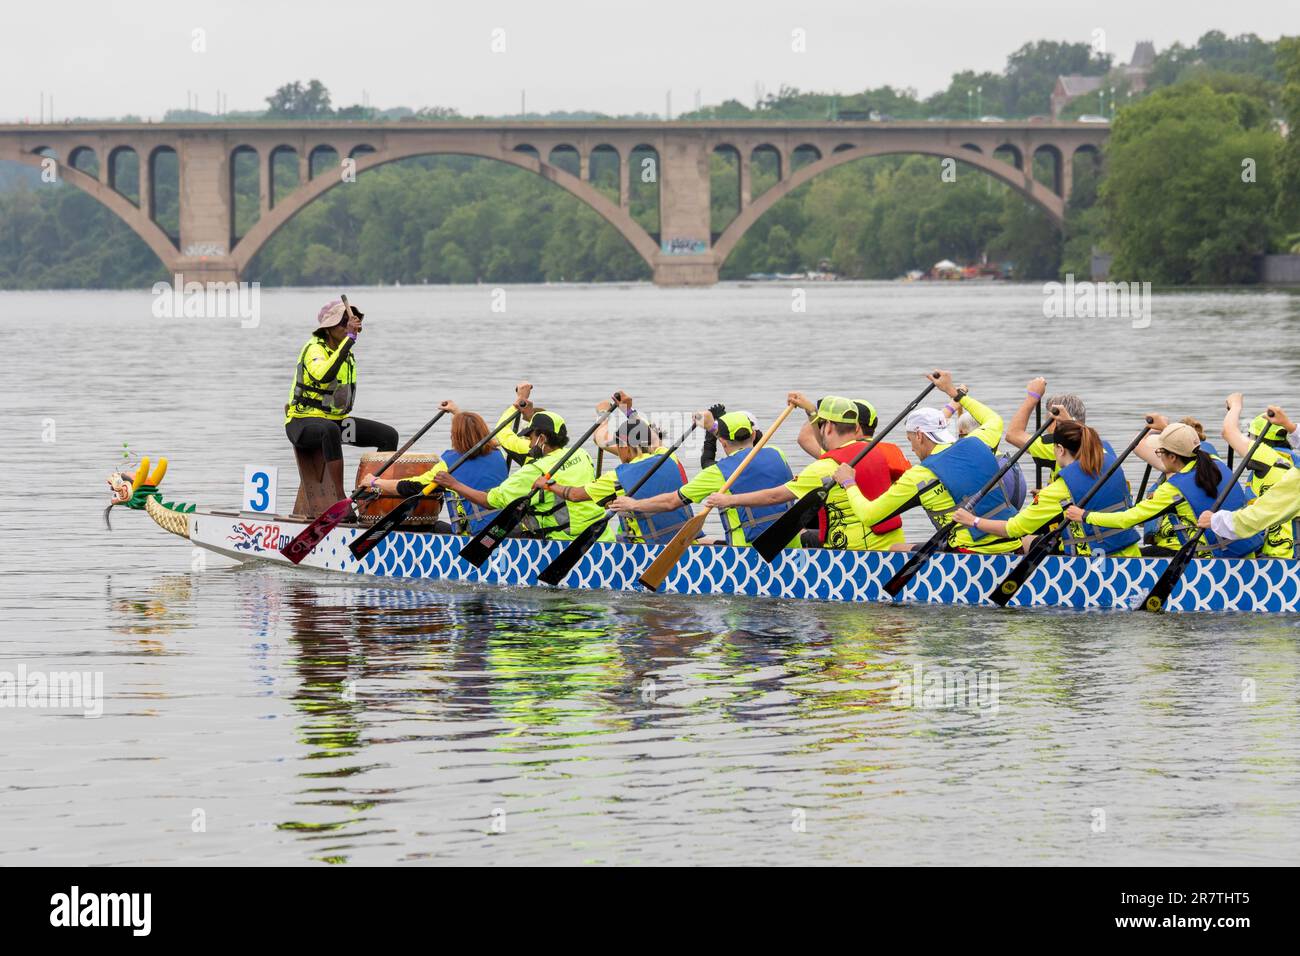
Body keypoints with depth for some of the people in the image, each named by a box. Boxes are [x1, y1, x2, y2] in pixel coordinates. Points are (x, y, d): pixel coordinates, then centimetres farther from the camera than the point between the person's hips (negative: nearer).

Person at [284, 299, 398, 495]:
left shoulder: (347, 351, 9)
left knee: (389, 435, -6)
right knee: (330, 430, -43)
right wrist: (349, 338, -39)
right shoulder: (315, 349, -17)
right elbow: (323, 376, -41)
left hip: (337, 419, 8)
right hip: (304, 422, -8)